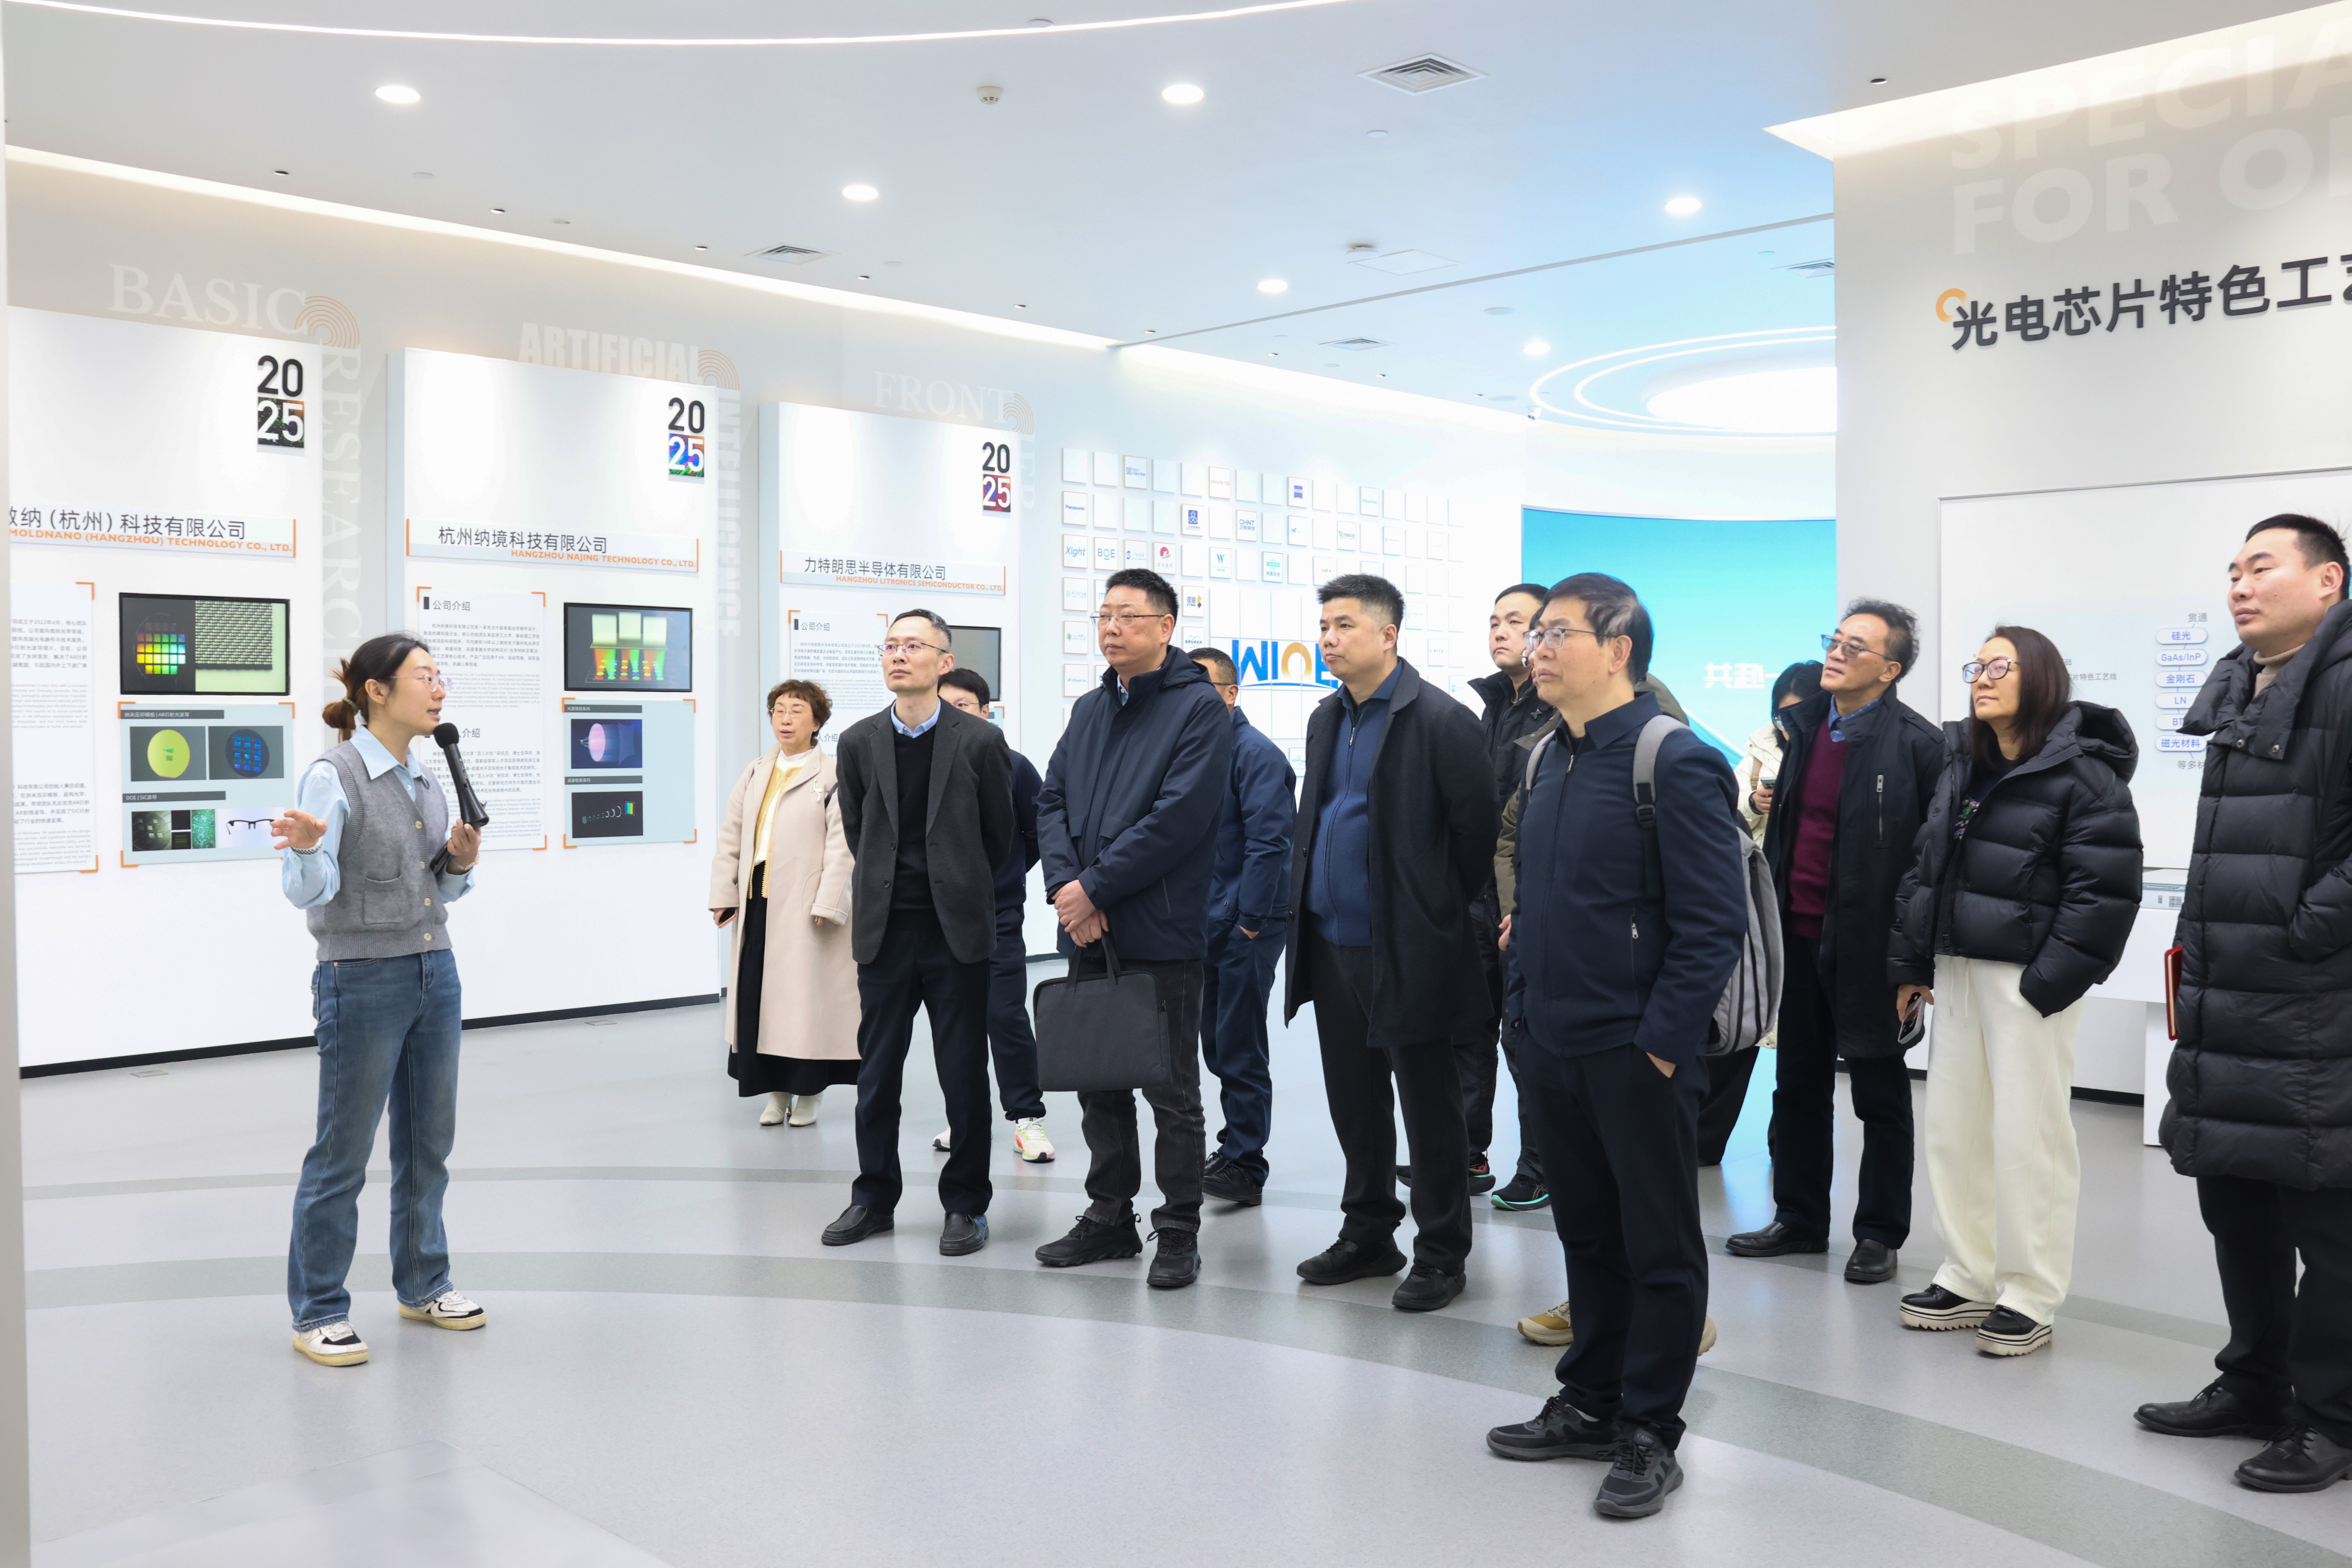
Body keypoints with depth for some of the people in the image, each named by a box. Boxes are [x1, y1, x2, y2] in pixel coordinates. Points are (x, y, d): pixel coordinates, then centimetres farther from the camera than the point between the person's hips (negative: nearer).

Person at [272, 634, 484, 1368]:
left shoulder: (425, 780, 10)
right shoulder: (332, 777, -11)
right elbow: (309, 892, -16)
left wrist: (462, 860, -2)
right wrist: (308, 848, -36)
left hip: (436, 974, 7)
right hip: (364, 978, -7)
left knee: (428, 1141, 14)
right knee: (343, 1153, 1)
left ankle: (423, 1285, 29)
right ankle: (318, 1313, 13)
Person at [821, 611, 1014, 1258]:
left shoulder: (981, 741, -5)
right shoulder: (859, 742, 3)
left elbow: (999, 834, 6)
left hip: (957, 932, -2)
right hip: (884, 931, 3)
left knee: (964, 1076, 4)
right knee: (876, 1073, 9)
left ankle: (965, 1205, 17)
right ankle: (874, 1198, 24)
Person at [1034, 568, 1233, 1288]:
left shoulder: (1199, 707, -8)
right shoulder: (1090, 709, 14)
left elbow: (1178, 818, -18)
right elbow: (1053, 802, 9)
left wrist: (1094, 888, -16)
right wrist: (1066, 887, -9)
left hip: (1161, 933, -7)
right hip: (1087, 931, 7)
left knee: (1171, 1093, 3)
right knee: (1098, 1082, 15)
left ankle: (1178, 1232, 15)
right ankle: (1109, 1216, 28)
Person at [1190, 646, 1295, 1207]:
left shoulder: (1256, 753, -12)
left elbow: (1268, 843, -17)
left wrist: (1249, 920, -19)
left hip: (1244, 926, -8)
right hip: (1205, 925, 8)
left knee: (1239, 1048, -4)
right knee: (1218, 1045, 14)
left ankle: (1245, 1166, 3)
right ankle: (1235, 1152, 25)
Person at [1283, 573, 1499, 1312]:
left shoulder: (1441, 721, -12)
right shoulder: (1327, 719, 12)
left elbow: (1476, 831, -11)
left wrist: (1448, 918, -5)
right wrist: (1306, 905, 14)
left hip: (1407, 948, -7)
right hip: (1333, 942, 7)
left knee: (1429, 1104, 4)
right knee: (1354, 1098, 16)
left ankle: (1442, 1254, 16)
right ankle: (1368, 1234, 30)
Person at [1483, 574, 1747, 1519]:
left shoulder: (1677, 762, -13)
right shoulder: (1546, 762, 11)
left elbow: (1714, 920, -15)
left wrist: (1664, 1041, -17)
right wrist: (1525, 1006, 13)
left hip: (1638, 1054, -7)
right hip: (1553, 1049, 7)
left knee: (1659, 1245, 6)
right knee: (1586, 1233, 18)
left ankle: (1649, 1432, 18)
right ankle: (1591, 1404, 31)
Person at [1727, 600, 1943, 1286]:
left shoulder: (1916, 744, -11)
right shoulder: (1805, 726, 8)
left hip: (1866, 945, -6)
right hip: (1798, 938, 6)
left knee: (1881, 1096, 8)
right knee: (1798, 1086, 15)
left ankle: (1880, 1234, 20)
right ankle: (1799, 1221, 28)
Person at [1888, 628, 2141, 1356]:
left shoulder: (2083, 773, -10)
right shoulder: (1962, 763, 12)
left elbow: (2104, 888, -14)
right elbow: (1927, 865, 15)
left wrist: (2053, 980, -17)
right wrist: (1911, 962, 11)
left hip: (2026, 977, -7)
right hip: (1958, 969, 8)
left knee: (2028, 1135, -1)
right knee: (1953, 1127, 11)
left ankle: (2030, 1301, 11)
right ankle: (1969, 1281, 24)